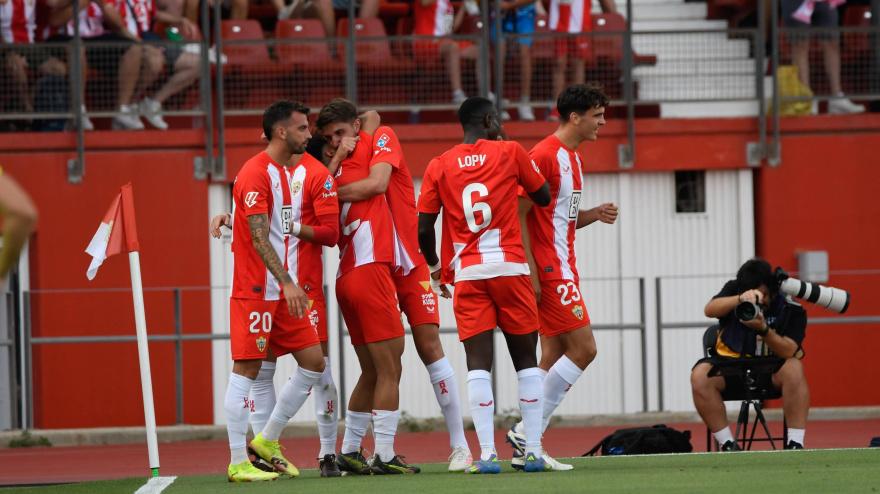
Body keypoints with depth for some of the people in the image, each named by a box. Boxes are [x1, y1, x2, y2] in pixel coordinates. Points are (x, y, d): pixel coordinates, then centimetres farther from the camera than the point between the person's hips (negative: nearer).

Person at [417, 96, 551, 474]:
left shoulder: (439, 167, 5)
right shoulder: (510, 152, 1)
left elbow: (423, 229, 4)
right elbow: (543, 197, 14)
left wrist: (435, 268, 21)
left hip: (467, 273, 1)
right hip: (510, 268, -1)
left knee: (478, 364, -2)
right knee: (526, 361, 8)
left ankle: (487, 454, -11)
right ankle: (533, 451, 3)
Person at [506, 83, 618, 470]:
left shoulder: (572, 158, 16)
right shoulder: (545, 155, -14)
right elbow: (519, 213, -17)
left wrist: (595, 215, 4)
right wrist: (530, 271, -21)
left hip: (562, 270, 10)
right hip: (548, 270, -10)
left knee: (554, 357, 7)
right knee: (583, 348, -13)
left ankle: (527, 447, 7)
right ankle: (527, 432, -10)